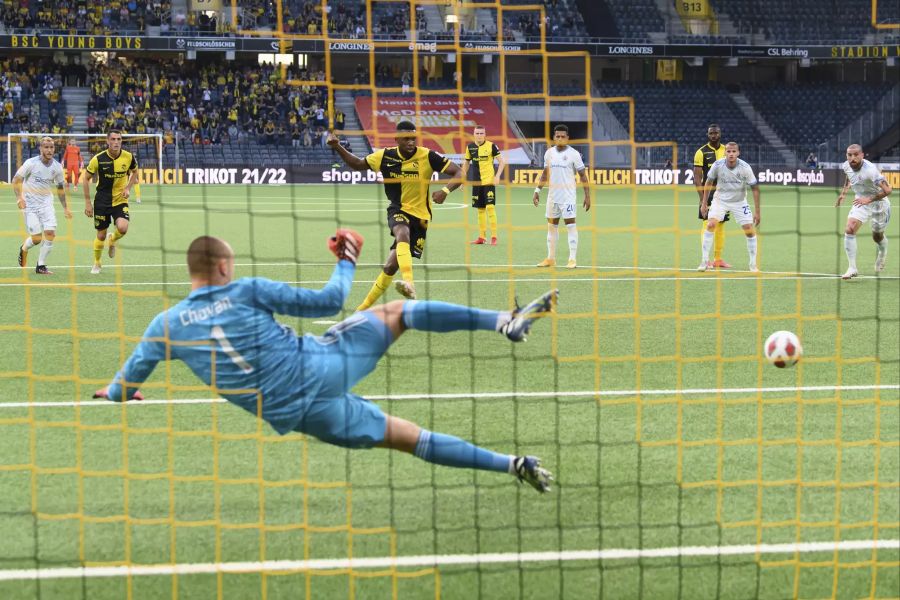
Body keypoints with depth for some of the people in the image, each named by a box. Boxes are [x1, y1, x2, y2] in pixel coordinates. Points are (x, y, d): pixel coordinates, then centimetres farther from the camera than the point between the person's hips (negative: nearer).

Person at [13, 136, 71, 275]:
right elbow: (16, 179, -6)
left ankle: (41, 266, 3)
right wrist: (19, 197, -21)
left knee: (50, 233, -12)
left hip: (46, 203, 4)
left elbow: (60, 188, 14)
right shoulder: (31, 163, -12)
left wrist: (65, 208, 12)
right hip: (30, 203, -4)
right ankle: (24, 249, 27)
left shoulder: (57, 167, 0)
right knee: (36, 238, -9)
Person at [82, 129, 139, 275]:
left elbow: (134, 172, 13)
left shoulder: (128, 157, -9)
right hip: (102, 201, -1)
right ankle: (96, 264, 30)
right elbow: (86, 178, -3)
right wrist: (87, 203, -5)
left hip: (120, 200, 1)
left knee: (122, 228, -22)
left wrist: (128, 188, -3)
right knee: (101, 235, 5)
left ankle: (112, 241, 15)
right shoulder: (98, 159, -14)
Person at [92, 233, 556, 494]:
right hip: (321, 367, -2)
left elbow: (123, 389, 14)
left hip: (296, 413, 2)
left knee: (408, 437, 10)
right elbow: (329, 302, 2)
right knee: (398, 312, 15)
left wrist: (116, 392, 38)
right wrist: (346, 265, 21)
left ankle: (512, 465, 5)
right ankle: (505, 321, 0)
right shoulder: (246, 291, -1)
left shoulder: (166, 325, 4)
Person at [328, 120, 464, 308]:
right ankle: (409, 284, -57)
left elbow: (459, 173, -11)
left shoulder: (428, 156, -12)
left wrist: (445, 191, -30)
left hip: (420, 215, 0)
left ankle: (365, 306, 14)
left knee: (391, 266, -1)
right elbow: (358, 164, 13)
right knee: (403, 234, -37)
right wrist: (337, 147, 0)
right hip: (398, 210, 1)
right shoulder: (386, 156, -3)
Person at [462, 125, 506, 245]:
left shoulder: (491, 146, -7)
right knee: (480, 209, 9)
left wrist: (497, 176, -15)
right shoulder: (470, 147, 5)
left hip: (489, 181, -5)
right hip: (476, 183, 5)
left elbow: (502, 162, -5)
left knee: (490, 207, -11)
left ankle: (494, 237, -7)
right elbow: (466, 163, 18)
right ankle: (482, 237, 16)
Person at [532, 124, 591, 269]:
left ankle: (572, 259, -7)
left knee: (570, 224, -9)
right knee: (551, 225, 9)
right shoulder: (549, 153, 6)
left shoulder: (573, 154, -7)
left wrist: (587, 196, -10)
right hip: (552, 195, 5)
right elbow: (545, 174, 17)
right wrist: (537, 191, 11)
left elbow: (583, 175, -5)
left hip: (568, 196, -5)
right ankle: (551, 258, 18)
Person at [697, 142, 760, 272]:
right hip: (720, 200, 0)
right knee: (710, 225, -19)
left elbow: (755, 188, -14)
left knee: (750, 231, -9)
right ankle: (705, 262, -11)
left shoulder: (745, 168, -21)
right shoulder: (717, 165, -19)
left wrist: (757, 212, -15)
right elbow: (709, 183, -1)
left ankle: (753, 264, 7)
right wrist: (704, 203, 0)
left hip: (739, 202, 0)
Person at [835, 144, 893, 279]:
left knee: (877, 237, 14)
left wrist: (869, 199, -40)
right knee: (849, 230, -18)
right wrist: (843, 193, 11)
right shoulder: (846, 166, -12)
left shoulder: (870, 170, -33)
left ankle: (882, 253, 53)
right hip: (861, 201, 4)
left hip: (878, 202, -4)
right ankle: (852, 268, -13)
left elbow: (887, 190, -35)